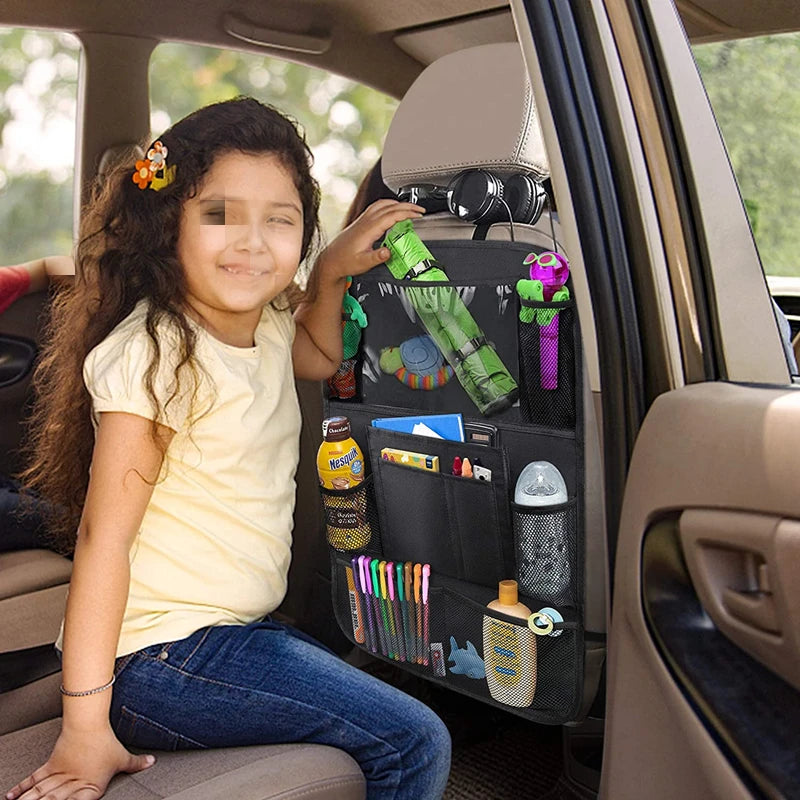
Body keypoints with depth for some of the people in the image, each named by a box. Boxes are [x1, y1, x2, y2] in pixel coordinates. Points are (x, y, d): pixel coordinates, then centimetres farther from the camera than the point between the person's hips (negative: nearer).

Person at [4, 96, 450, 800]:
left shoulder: (265, 323, 5)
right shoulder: (156, 352, -20)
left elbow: (318, 358, 30)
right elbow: (104, 533, -22)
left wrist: (331, 270, 12)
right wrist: (85, 725, -22)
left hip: (239, 629, 9)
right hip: (159, 657, -9)